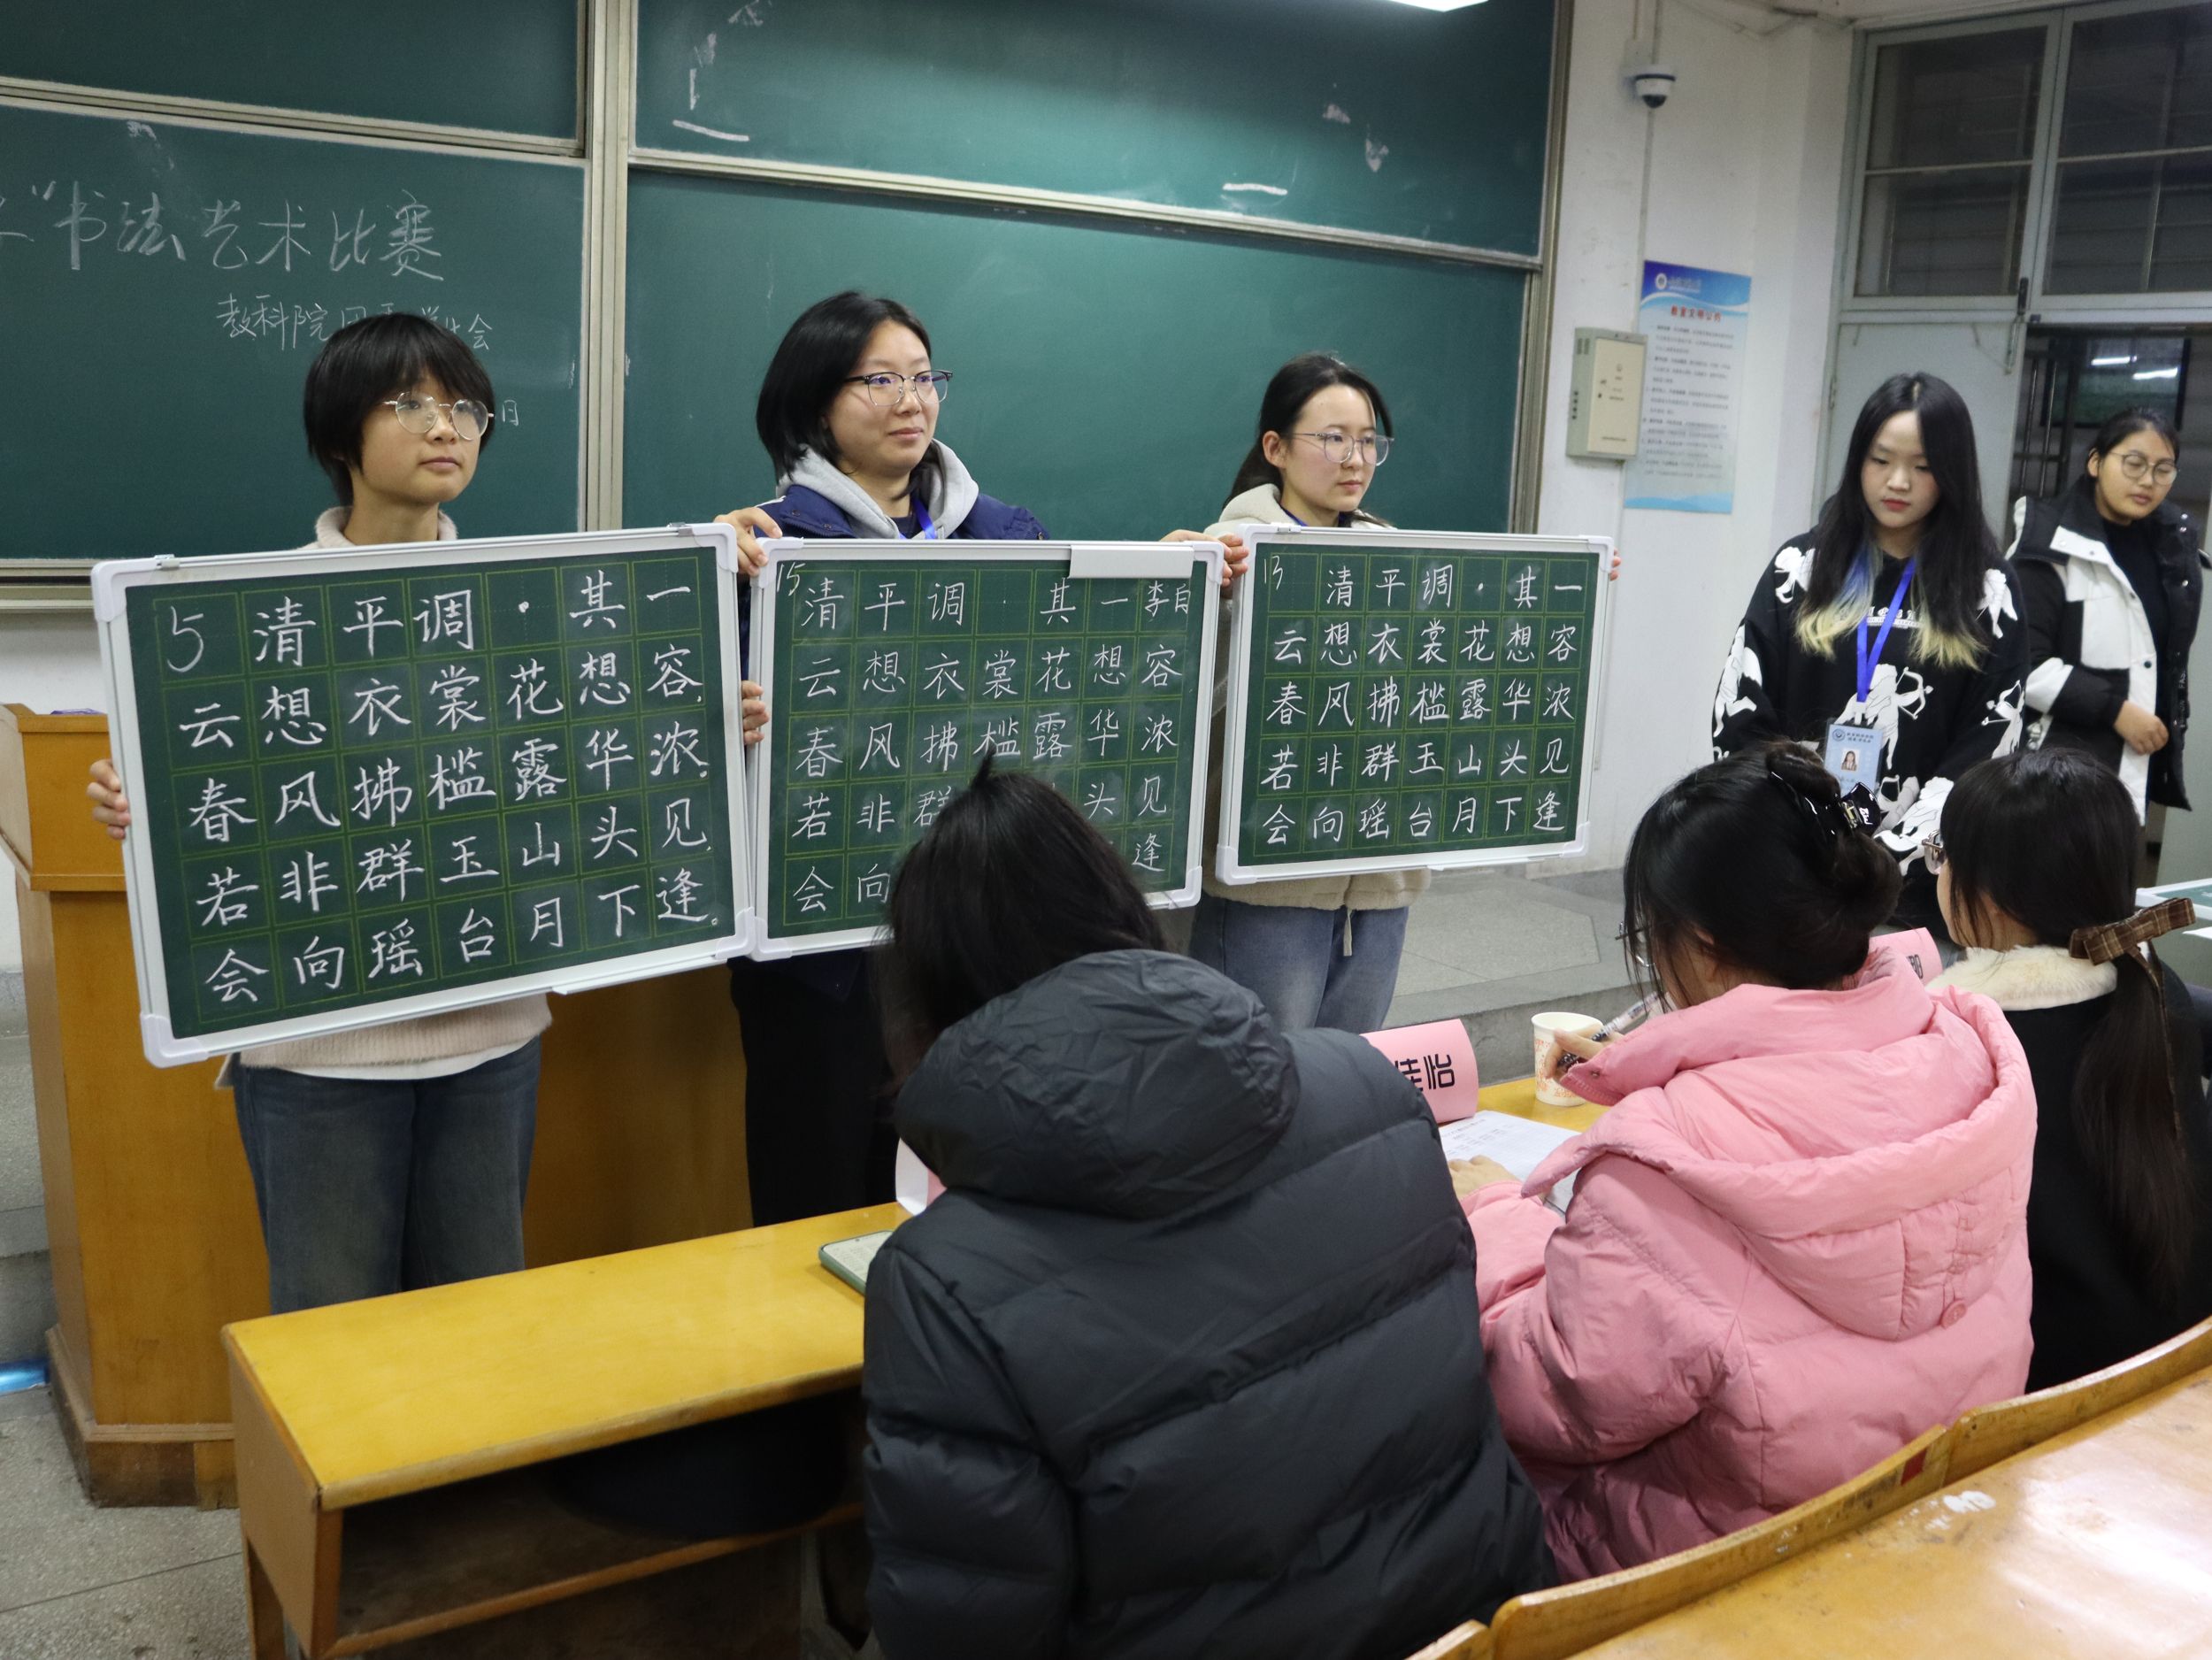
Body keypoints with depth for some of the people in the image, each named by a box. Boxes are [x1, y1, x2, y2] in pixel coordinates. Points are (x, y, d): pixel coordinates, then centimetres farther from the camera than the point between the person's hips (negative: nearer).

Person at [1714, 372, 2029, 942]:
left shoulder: (1986, 591, 2)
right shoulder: (1802, 566, 4)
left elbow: (1984, 750, -3)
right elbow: (1740, 718, 1)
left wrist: (1887, 856, -12)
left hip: (1915, 874, -1)